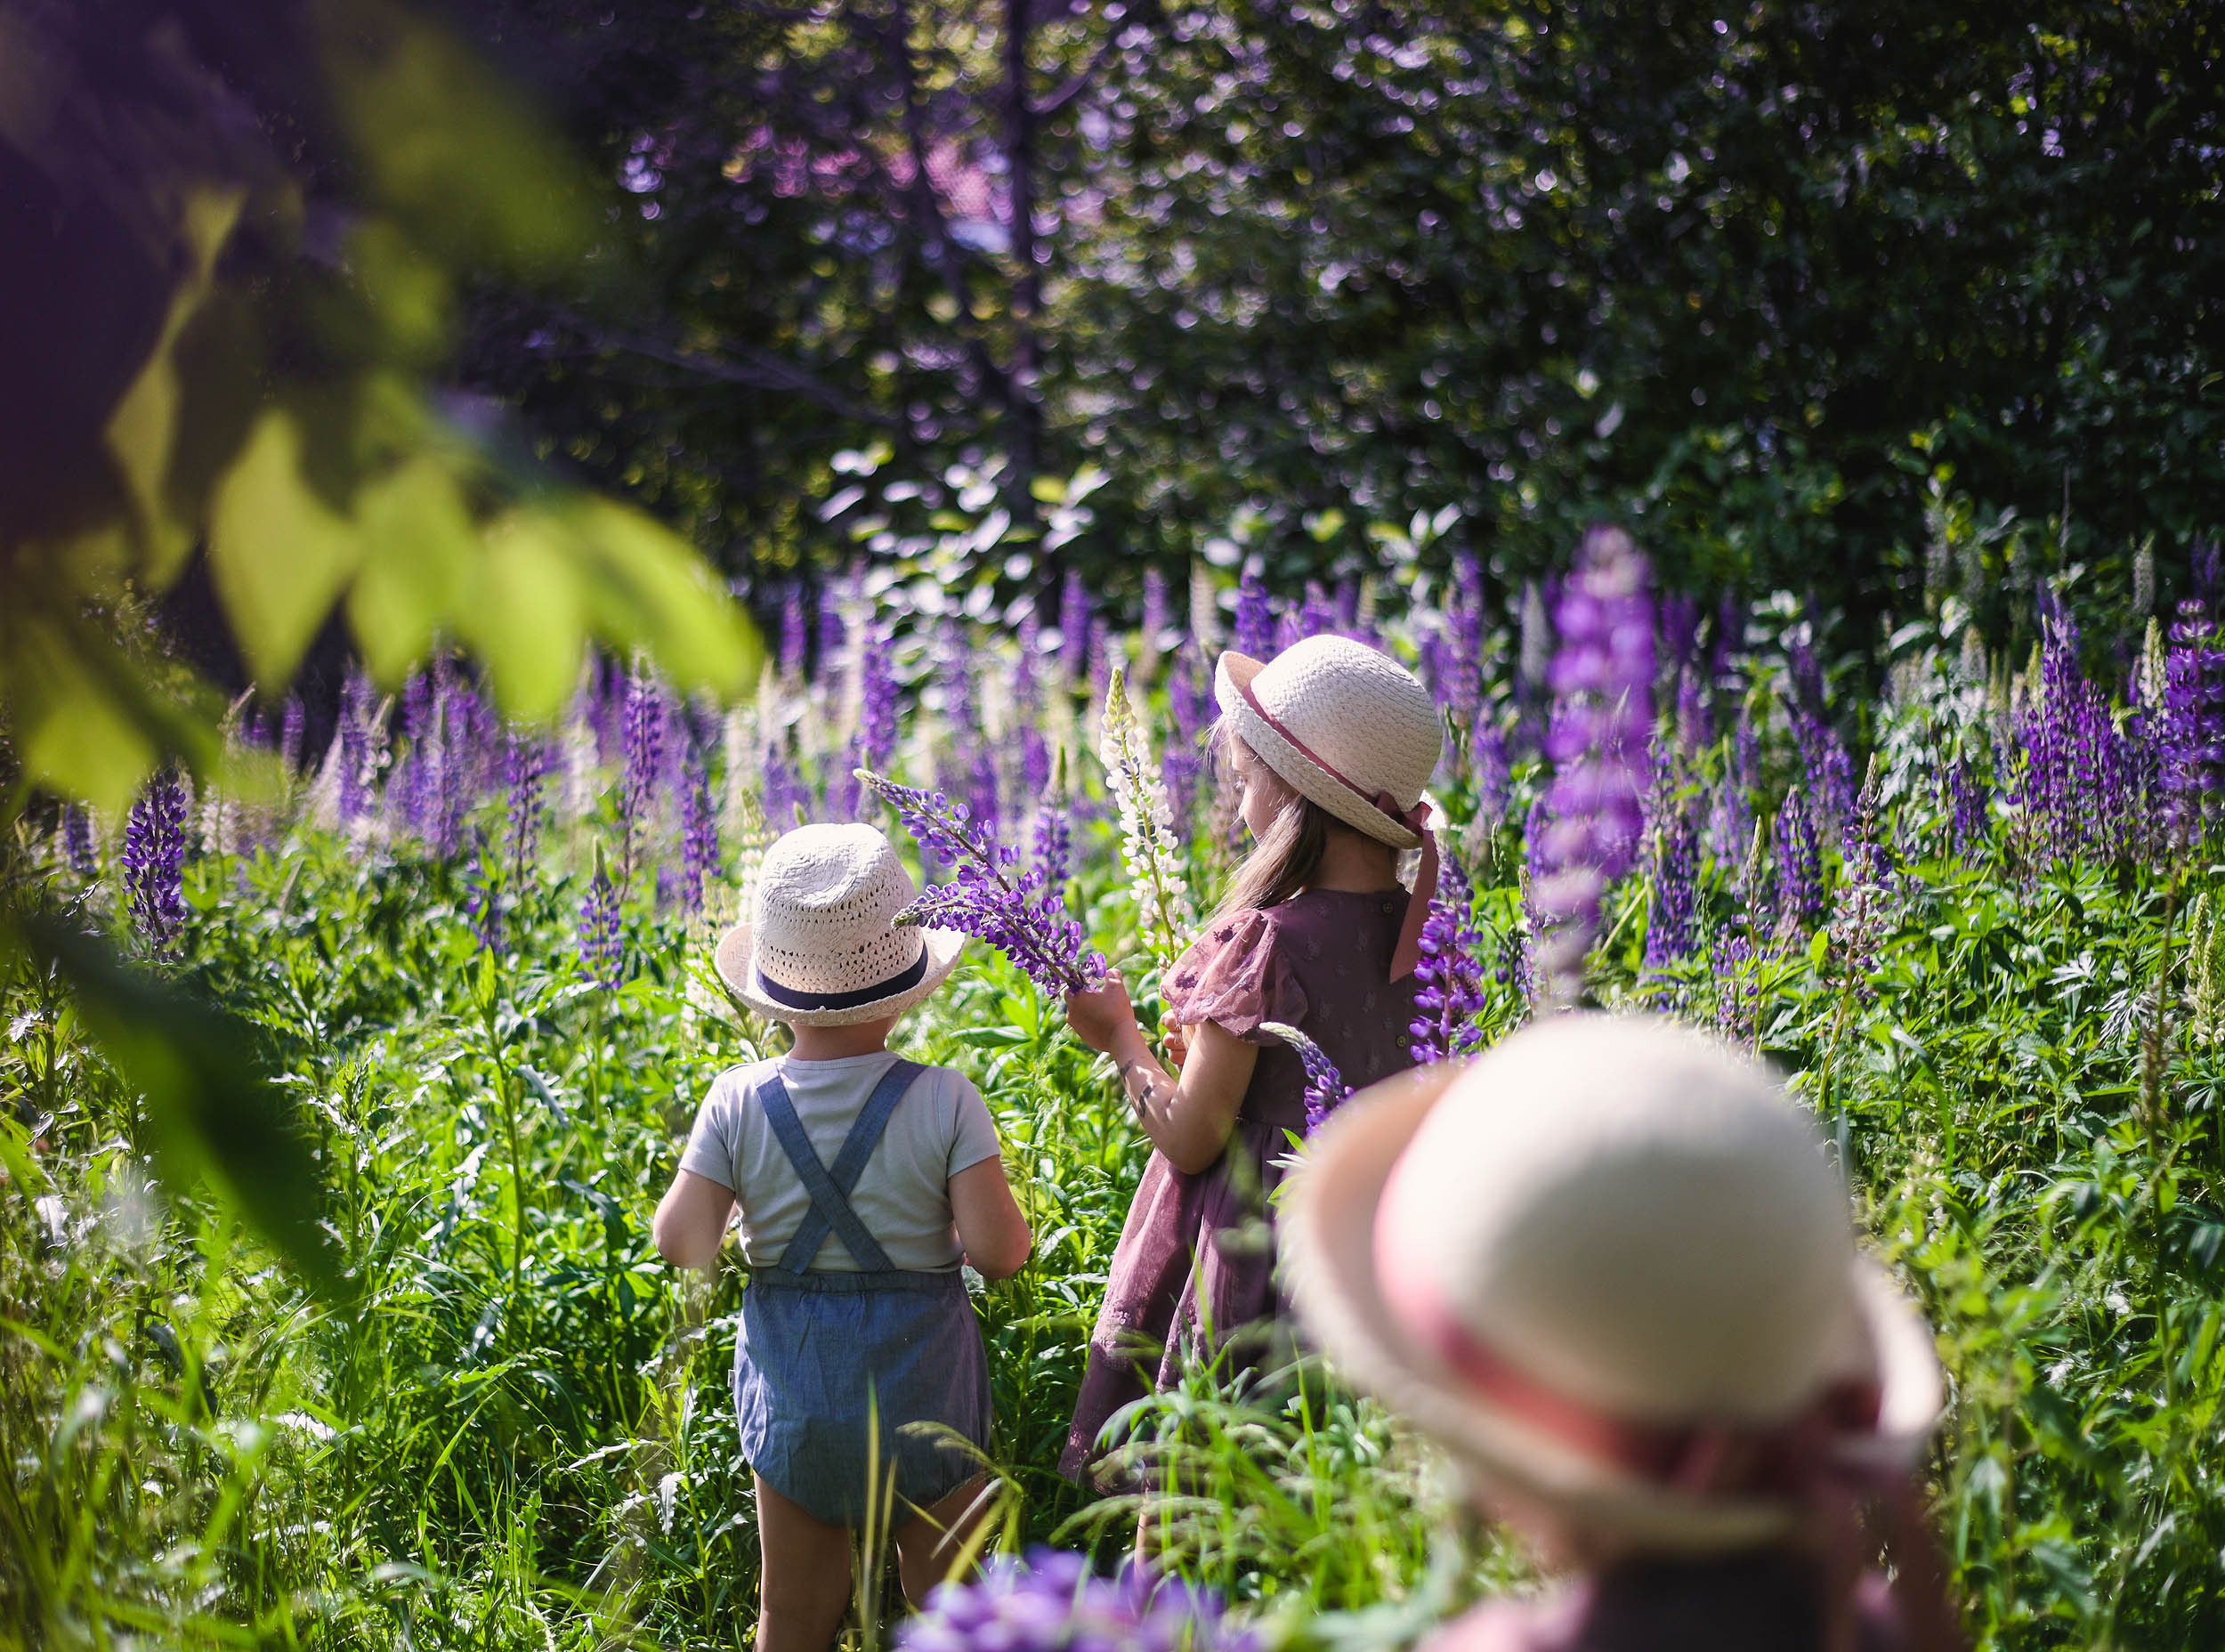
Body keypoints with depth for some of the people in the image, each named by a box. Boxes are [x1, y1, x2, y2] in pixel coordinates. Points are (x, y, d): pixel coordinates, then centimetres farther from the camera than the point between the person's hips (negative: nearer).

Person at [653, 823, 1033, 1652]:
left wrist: (703, 1161, 8)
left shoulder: (739, 1102, -10)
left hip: (792, 1387, 2)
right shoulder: (943, 1101, -15)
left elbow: (682, 1243, -9)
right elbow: (999, 1250, -18)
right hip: (921, 1387, -2)